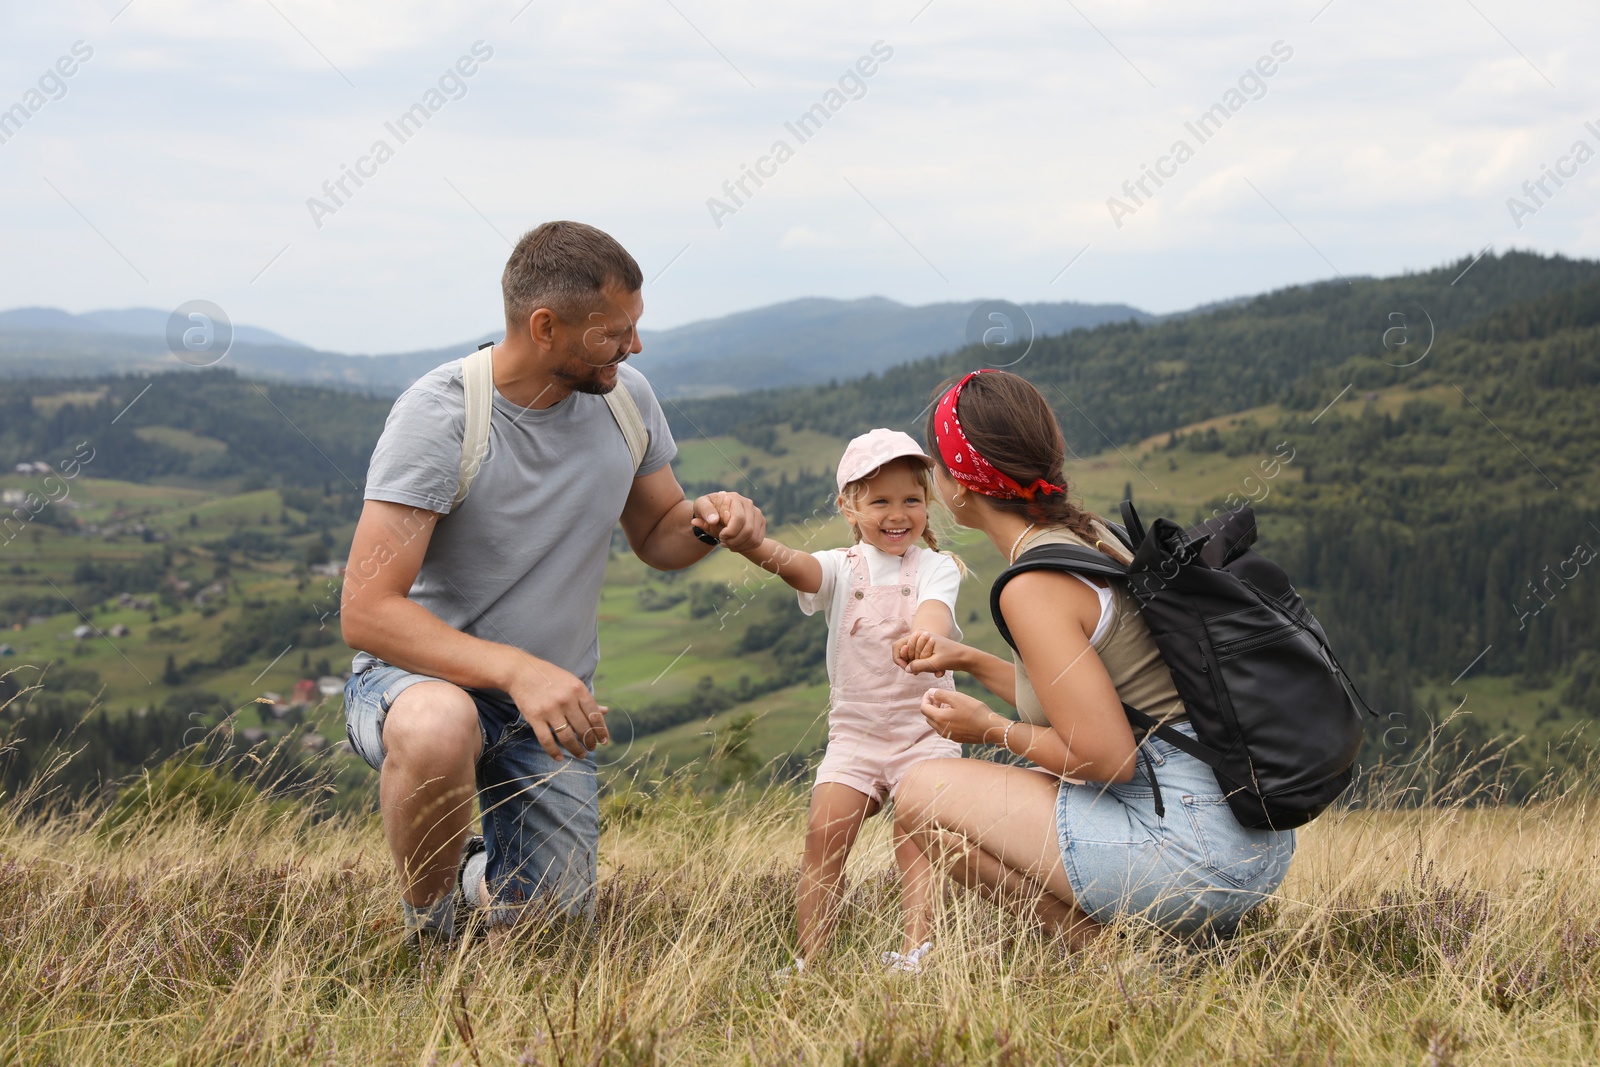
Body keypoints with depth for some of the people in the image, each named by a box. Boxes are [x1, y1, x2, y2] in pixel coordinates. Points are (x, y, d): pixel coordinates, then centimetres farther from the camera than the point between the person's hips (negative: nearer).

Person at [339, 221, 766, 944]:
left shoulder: (624, 399, -4)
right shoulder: (440, 416, -23)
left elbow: (656, 537, 12)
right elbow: (366, 613, -27)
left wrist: (708, 522, -14)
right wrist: (516, 669, -40)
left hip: (551, 699, 5)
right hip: (420, 673, -5)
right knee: (437, 728, -41)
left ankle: (481, 877, 38)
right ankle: (427, 930, -12)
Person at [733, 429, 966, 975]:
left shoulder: (934, 567, -1)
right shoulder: (842, 569, 3)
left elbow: (935, 609, -23)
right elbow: (794, 565, -18)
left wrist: (923, 637, -50)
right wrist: (748, 541, -43)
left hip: (924, 729, -1)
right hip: (854, 731, 2)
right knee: (825, 831, -12)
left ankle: (916, 950, -18)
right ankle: (808, 959, -8)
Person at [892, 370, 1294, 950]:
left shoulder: (1035, 587, -16)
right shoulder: (1092, 535, 12)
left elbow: (1108, 756, -19)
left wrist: (991, 728, -4)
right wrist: (971, 661, 25)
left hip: (1194, 838, -9)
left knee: (925, 795, -3)